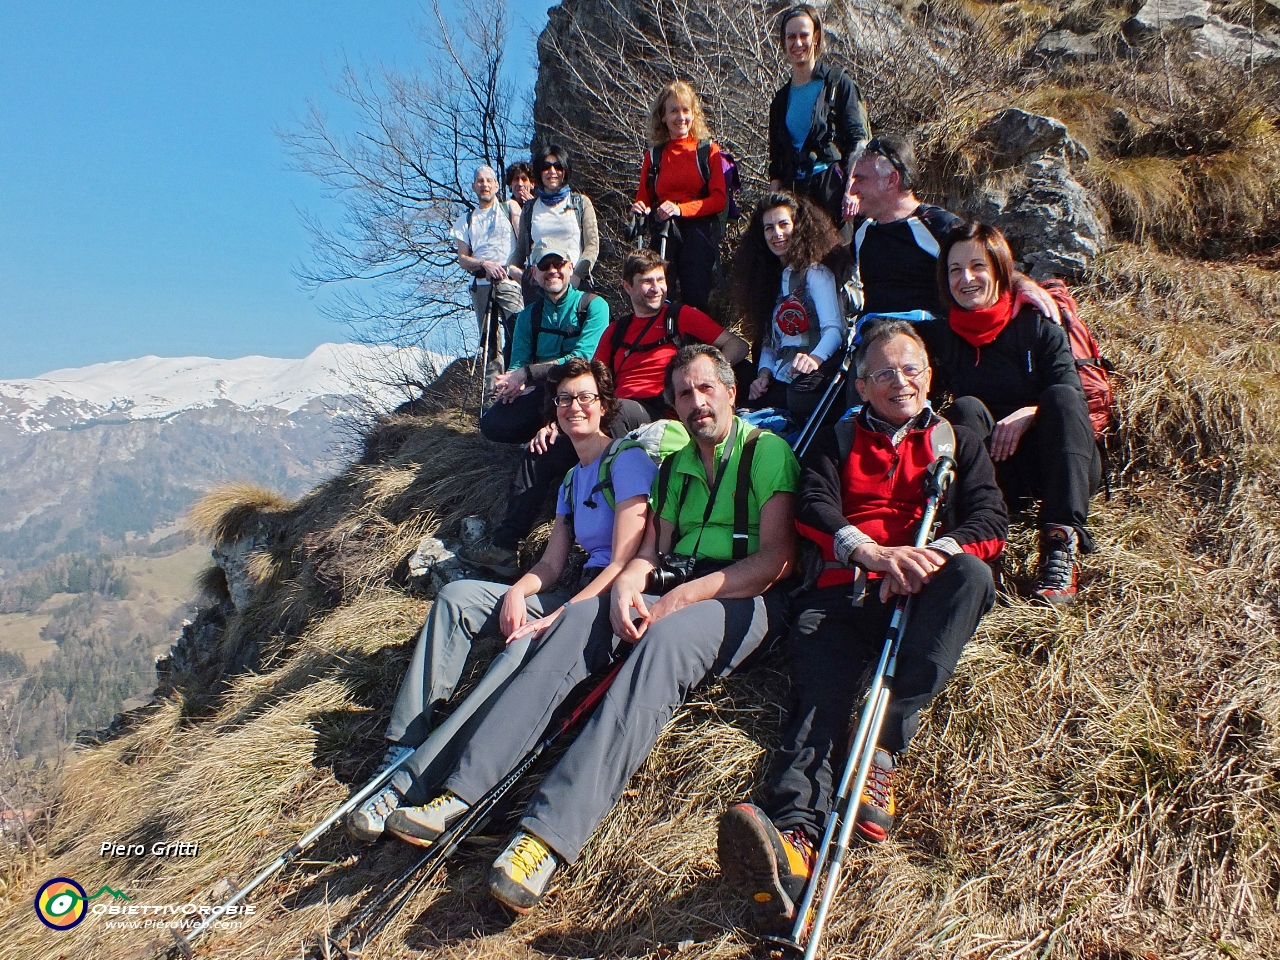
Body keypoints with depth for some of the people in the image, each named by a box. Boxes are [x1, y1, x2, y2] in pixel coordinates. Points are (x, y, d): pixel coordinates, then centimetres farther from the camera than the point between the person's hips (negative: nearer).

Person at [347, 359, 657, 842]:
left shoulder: (628, 460, -7)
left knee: (528, 649, -35)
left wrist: (559, 617, -23)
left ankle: (413, 784, -33)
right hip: (577, 598, 9)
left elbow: (626, 563, -16)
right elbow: (551, 564, 13)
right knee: (457, 595, -7)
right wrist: (517, 591, -10)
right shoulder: (572, 478, 19)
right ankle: (400, 755, -14)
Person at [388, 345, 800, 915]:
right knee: (578, 621, -22)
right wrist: (628, 581, -9)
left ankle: (550, 833, -47)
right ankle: (463, 789, -28)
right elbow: (654, 548, 15)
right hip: (674, 595, 6)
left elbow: (776, 559, -10)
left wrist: (686, 595, -18)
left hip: (746, 601, -6)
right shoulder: (675, 465, 21)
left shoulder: (767, 452, 0)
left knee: (664, 642, -37)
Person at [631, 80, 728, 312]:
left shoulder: (708, 150, 5)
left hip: (699, 233, -2)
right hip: (662, 233, 3)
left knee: (696, 299, -11)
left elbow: (720, 199, -3)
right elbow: (643, 198, 19)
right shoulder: (653, 155, 14)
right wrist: (640, 209, -5)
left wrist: (681, 209, -15)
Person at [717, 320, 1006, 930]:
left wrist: (932, 553, -14)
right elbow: (813, 508, 5)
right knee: (820, 691, -28)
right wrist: (873, 552, -15)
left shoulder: (958, 443, 25)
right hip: (843, 594, 0)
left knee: (971, 573, -33)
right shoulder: (836, 441, 24)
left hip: (924, 596, 1)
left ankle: (884, 750, -37)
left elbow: (990, 522, 9)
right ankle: (792, 843, -53)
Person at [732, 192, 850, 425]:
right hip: (779, 384, 6)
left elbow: (834, 328, -14)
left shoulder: (815, 272, 0)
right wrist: (764, 373, 4)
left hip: (810, 380, -6)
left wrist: (814, 358, -34)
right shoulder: (773, 278, 23)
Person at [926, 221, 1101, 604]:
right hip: (995, 474, 1)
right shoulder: (938, 336, 9)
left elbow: (1075, 402, -7)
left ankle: (1062, 545, -40)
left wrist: (1029, 415, -25)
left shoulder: (1038, 325, 2)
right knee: (966, 408, -24)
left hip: (1059, 466, -1)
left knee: (1060, 397, -28)